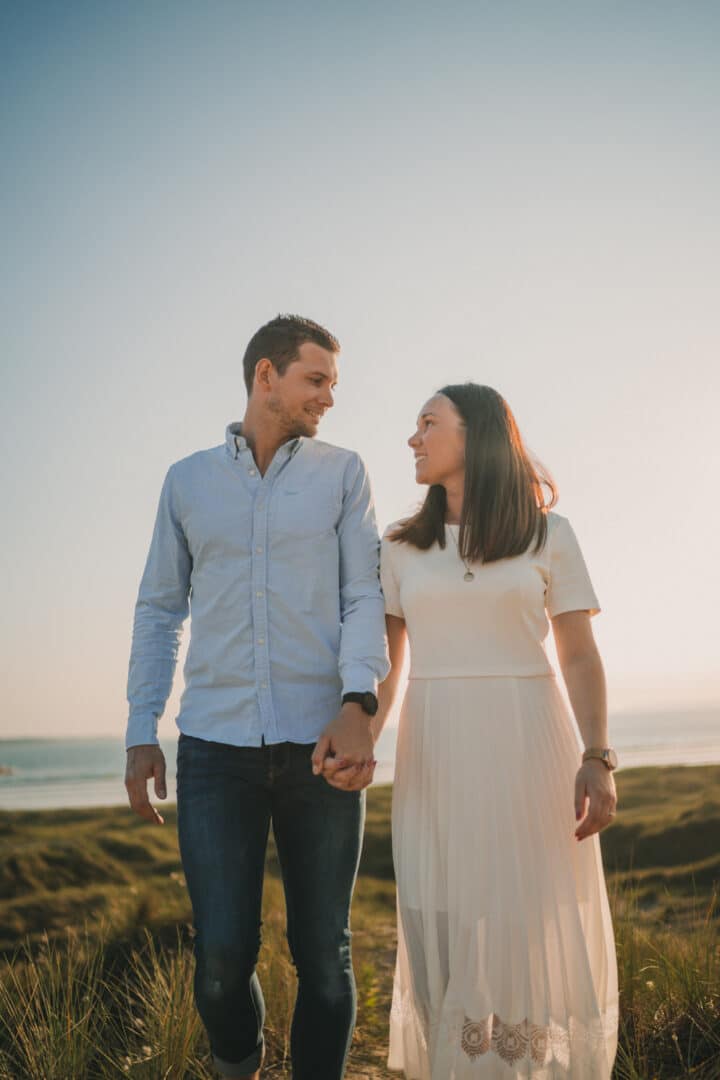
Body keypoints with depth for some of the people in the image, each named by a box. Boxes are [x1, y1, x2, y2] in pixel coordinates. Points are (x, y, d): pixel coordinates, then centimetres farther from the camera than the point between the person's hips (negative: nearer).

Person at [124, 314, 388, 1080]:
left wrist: (358, 704, -16)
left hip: (320, 745, 0)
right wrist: (140, 732, 6)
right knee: (223, 958, 0)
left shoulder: (342, 473, 8)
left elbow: (365, 597, 1)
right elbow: (159, 609, 13)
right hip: (216, 749, 0)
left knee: (323, 957, 4)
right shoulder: (188, 481, 11)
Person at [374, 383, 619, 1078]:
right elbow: (385, 667, 9)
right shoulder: (401, 548, 9)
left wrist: (597, 758, -11)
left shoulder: (549, 535, 4)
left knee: (541, 935, 0)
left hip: (528, 748, -2)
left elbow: (580, 658, 1)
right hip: (436, 758, 2)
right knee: (447, 939, 3)